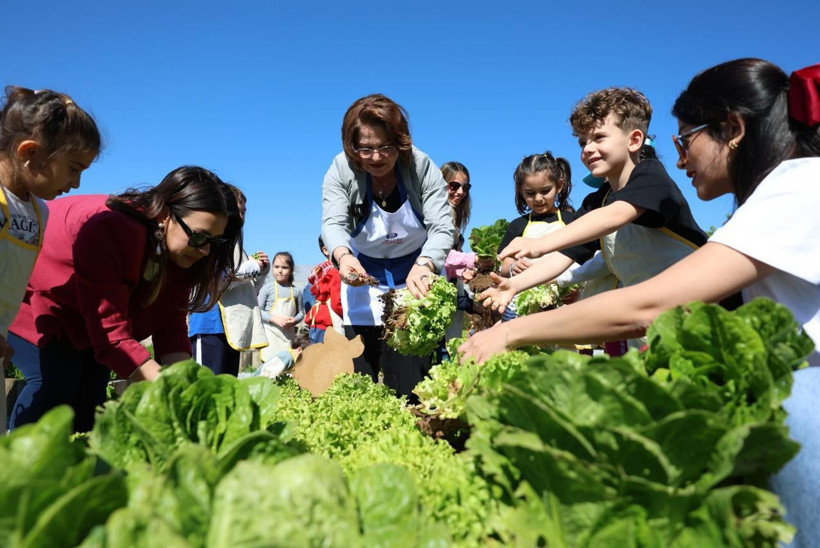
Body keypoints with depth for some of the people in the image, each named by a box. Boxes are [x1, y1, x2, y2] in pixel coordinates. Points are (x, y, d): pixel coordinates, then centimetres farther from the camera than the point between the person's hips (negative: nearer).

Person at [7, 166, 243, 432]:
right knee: (56, 379, -20)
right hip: (27, 290, -6)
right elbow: (112, 337, -42)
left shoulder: (184, 254, -19)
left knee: (93, 382, -4)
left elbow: (171, 327, -17)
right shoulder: (109, 231, -41)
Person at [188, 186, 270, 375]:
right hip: (211, 325, -9)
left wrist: (262, 270, 9)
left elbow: (249, 291, 26)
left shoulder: (236, 243, 23)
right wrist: (250, 268, -7)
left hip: (234, 327, 9)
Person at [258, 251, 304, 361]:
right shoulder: (267, 288, -3)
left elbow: (301, 312, 11)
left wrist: (294, 320, -10)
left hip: (288, 333, 3)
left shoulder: (296, 291, 4)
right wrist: (274, 319, -16)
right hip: (270, 331, -3)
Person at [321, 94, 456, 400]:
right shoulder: (341, 171, -15)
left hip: (415, 274, -1)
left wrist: (423, 265, -45)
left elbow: (442, 227, -24)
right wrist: (342, 255, -47)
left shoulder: (422, 167, -19)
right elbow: (333, 223, -23)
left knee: (411, 381, -4)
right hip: (365, 278, 1)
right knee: (365, 373, 3)